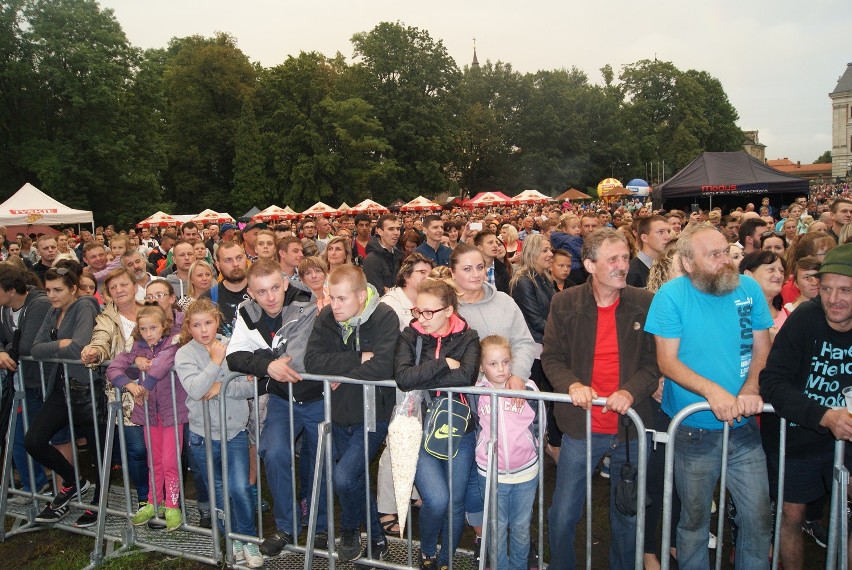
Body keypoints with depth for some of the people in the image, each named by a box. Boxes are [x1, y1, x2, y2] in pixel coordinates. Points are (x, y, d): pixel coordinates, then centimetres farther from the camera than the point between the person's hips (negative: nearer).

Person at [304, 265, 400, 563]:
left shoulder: (385, 318, -19)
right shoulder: (327, 317, -5)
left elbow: (382, 367, -32)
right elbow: (312, 361, -17)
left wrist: (340, 375, -19)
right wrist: (358, 359, -24)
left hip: (373, 414, -5)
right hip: (340, 414, 6)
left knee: (344, 479, -16)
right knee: (355, 479, 17)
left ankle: (349, 529, 16)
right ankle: (376, 537, 39)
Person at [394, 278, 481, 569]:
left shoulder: (467, 337, -2)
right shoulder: (410, 336, -2)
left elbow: (468, 376, -21)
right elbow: (403, 377, -20)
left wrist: (421, 379, -19)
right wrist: (443, 363, -18)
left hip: (460, 431, 2)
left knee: (454, 504, 9)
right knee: (436, 499, -15)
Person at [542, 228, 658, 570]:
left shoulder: (644, 304, -3)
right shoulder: (565, 304, -4)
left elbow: (655, 362, -1)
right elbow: (551, 357, 1)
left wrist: (631, 391, -19)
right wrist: (572, 384, -18)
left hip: (629, 427, 1)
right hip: (580, 426, -1)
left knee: (628, 518, 18)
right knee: (563, 516, 7)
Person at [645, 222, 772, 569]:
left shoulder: (748, 288, -2)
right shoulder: (671, 296, -11)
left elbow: (762, 347, 3)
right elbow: (667, 361, -13)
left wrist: (751, 386, -16)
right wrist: (711, 389, -27)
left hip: (744, 427, 3)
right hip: (694, 431, -2)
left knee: (758, 518, 8)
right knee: (694, 519, 15)